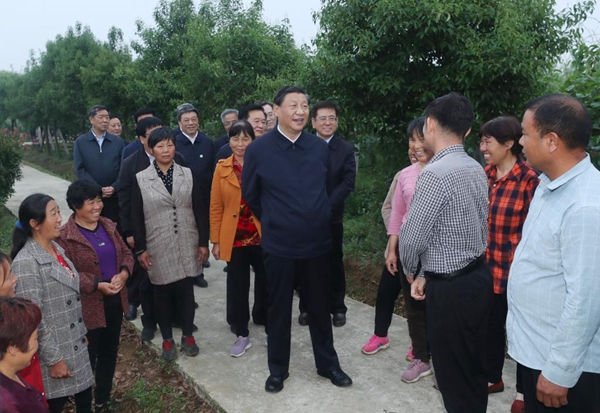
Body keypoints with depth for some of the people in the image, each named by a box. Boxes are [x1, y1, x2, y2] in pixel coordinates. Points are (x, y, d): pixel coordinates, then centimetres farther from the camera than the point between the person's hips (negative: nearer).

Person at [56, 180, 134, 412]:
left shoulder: (108, 226, 4)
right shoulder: (64, 236, -16)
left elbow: (126, 254, 7)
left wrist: (123, 273, -13)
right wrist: (97, 285, -25)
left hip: (115, 301, 7)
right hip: (88, 307, -6)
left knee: (109, 352, 20)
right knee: (87, 357, 8)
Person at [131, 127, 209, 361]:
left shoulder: (188, 175, 2)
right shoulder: (141, 179, -2)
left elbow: (200, 210, 2)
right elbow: (136, 217, -1)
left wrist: (203, 242, 0)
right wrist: (140, 249, -3)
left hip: (187, 245, 1)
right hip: (158, 248, -1)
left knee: (186, 291, 10)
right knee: (162, 293, 10)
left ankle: (188, 335, 27)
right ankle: (167, 339, 26)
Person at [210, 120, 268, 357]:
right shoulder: (222, 168, 1)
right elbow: (216, 207, 2)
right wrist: (215, 240, 0)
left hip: (262, 235, -1)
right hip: (234, 238, 1)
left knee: (265, 282, 12)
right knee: (237, 286, 8)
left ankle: (263, 319, 35)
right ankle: (242, 334, 22)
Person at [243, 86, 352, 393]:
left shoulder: (321, 147, -2)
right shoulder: (258, 150, -9)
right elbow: (250, 195, 4)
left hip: (318, 244, 2)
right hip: (279, 246, -2)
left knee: (320, 308, 16)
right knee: (279, 311, 13)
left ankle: (328, 364, 36)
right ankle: (278, 369, 32)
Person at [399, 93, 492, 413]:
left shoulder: (435, 174, -21)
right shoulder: (476, 169, 6)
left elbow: (412, 237, -17)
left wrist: (410, 270, 4)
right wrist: (425, 275, 13)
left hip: (451, 289, -8)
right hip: (479, 276, 8)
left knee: (454, 378, 8)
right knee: (474, 371, 22)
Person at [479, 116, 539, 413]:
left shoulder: (529, 180, -17)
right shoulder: (485, 175, 2)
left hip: (514, 270, -6)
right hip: (486, 267, 6)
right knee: (491, 325, 20)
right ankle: (493, 378, 40)